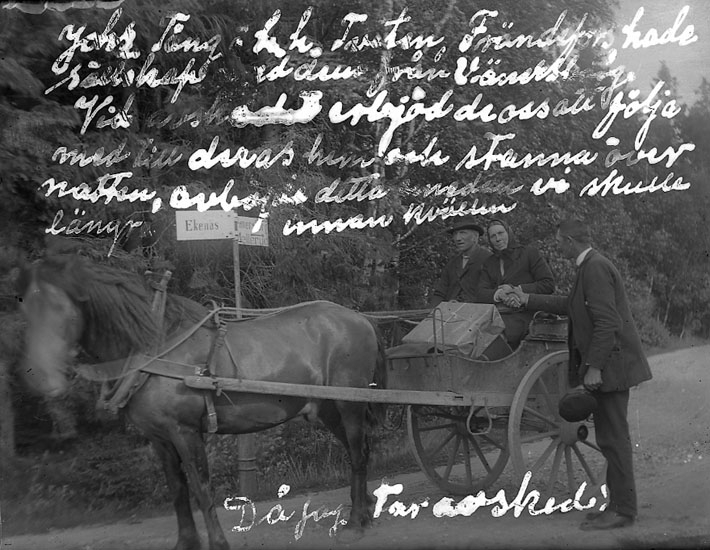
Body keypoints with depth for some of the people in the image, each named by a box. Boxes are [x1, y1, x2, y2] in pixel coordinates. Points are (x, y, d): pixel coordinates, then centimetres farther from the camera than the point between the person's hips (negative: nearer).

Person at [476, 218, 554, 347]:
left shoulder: (530, 253, 11)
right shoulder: (489, 263, 23)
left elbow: (549, 285, 3)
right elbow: (481, 293, 7)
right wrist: (500, 294, -15)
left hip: (523, 315, -4)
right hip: (497, 315, 4)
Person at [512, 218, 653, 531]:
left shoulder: (595, 268, -16)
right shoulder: (591, 267, 16)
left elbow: (607, 322, -22)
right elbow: (570, 306, 28)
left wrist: (594, 367, -22)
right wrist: (528, 301, 30)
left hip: (610, 364, -10)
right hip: (607, 364, 10)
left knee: (613, 438, -6)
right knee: (612, 438, 13)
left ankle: (622, 511, -2)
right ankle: (619, 505, 19)